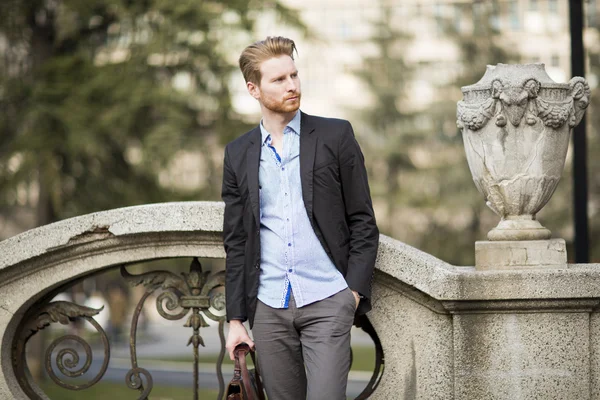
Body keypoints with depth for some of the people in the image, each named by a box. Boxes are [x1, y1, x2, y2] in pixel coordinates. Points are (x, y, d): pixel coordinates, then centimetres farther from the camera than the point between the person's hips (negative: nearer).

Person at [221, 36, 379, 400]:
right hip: (269, 309, 3)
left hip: (326, 302, -3)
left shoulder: (335, 136, 3)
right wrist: (235, 319, 9)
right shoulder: (238, 154, 11)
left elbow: (363, 221, 3)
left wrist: (355, 290, -8)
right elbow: (236, 242, 13)